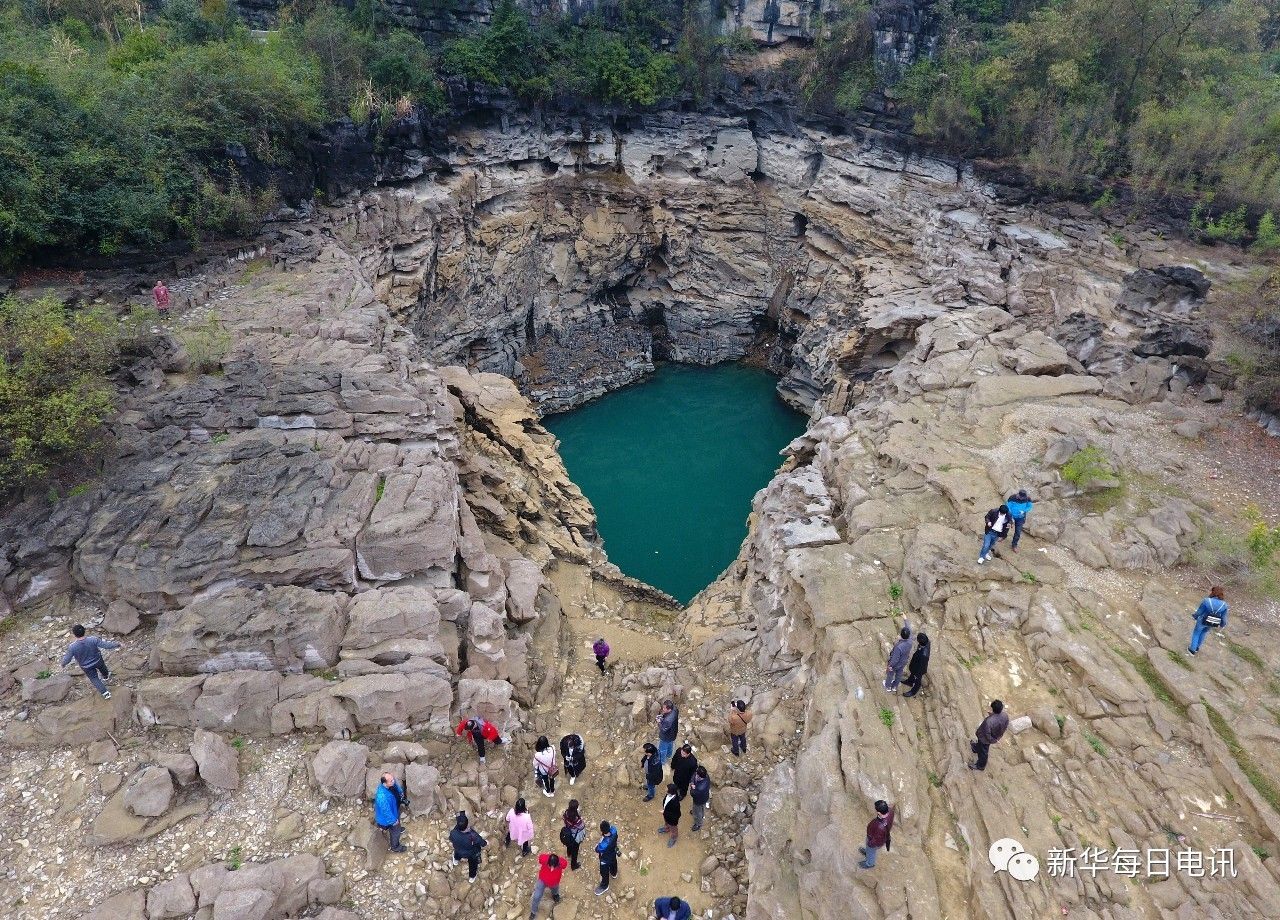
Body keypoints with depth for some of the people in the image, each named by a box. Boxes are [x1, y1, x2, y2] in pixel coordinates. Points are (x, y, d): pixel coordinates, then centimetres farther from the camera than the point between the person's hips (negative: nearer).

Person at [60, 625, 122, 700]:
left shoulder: (72, 647, -32)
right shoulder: (93, 640, -33)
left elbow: (67, 659, -16)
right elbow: (106, 645, -24)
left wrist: (63, 664, 7)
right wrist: (118, 645, -8)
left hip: (87, 667, -1)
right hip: (98, 661, 1)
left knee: (94, 679, 23)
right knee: (102, 668, 35)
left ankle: (105, 693, 25)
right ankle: (106, 676, 66)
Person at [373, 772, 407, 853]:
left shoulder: (391, 783, -26)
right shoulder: (382, 797, -47)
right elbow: (386, 811, -32)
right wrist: (393, 820, -19)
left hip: (395, 808, 6)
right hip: (389, 816, -6)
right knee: (395, 832, 21)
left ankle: (398, 829, 69)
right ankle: (395, 847, 48)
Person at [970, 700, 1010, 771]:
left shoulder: (989, 721, -46)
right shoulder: (1005, 715, -28)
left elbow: (987, 735, -31)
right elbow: (1006, 727, -7)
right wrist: (1000, 735, 11)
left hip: (985, 738, -6)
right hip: (996, 736, 6)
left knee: (983, 751, 24)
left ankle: (980, 765, 49)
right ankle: (977, 748, 68)